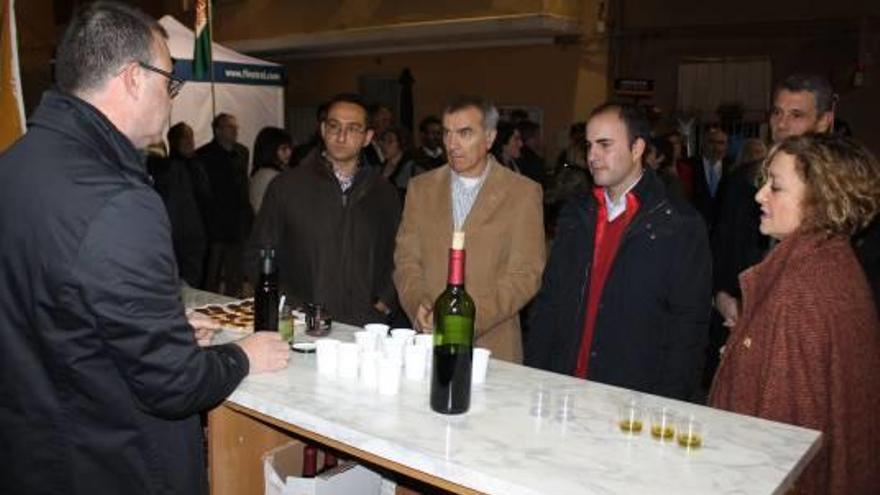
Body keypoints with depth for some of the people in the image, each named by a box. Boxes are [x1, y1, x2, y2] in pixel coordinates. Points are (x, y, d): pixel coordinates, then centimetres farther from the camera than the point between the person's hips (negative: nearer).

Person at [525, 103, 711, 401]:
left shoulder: (681, 225, -6)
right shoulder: (575, 213, 9)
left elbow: (689, 324, -8)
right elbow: (548, 301, 9)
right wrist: (533, 381, 3)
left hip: (635, 397, -4)